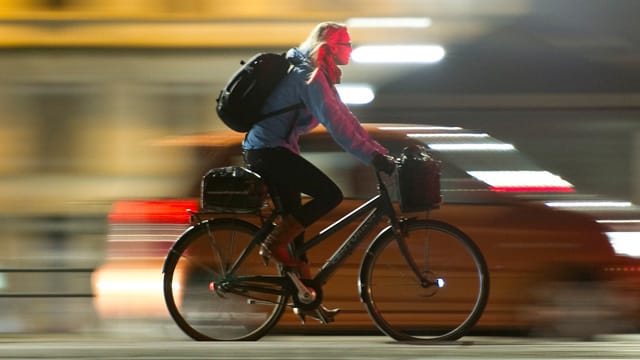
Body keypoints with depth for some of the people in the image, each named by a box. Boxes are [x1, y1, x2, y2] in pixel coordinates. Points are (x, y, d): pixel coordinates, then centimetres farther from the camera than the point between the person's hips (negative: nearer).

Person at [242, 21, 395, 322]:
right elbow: (335, 123, -26)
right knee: (330, 194, -18)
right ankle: (274, 244, -10)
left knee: (295, 222, 12)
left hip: (274, 151, 11)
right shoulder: (309, 77, -18)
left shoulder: (317, 76, 14)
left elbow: (342, 117, 15)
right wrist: (373, 158, -27)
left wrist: (380, 151, 8)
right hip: (269, 152, -11)